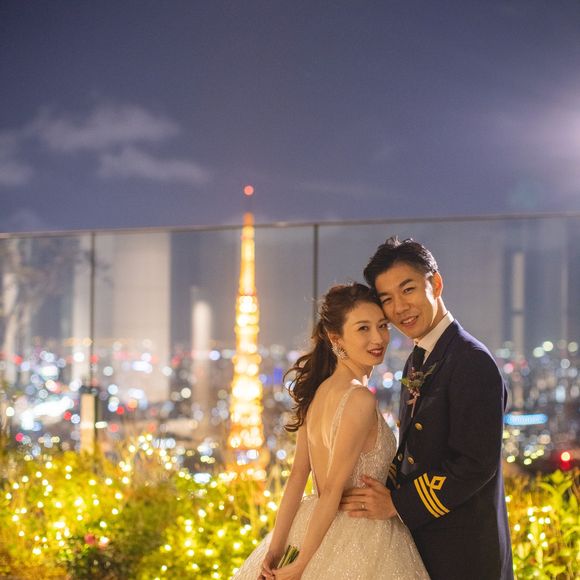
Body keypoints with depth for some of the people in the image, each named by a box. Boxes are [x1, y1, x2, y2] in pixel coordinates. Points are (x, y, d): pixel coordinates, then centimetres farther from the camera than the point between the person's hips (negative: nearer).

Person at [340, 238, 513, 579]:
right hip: (420, 544, 8)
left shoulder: (473, 361, -17)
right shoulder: (417, 363, 12)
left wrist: (397, 504, -17)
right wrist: (383, 491, -2)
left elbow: (478, 463, -23)